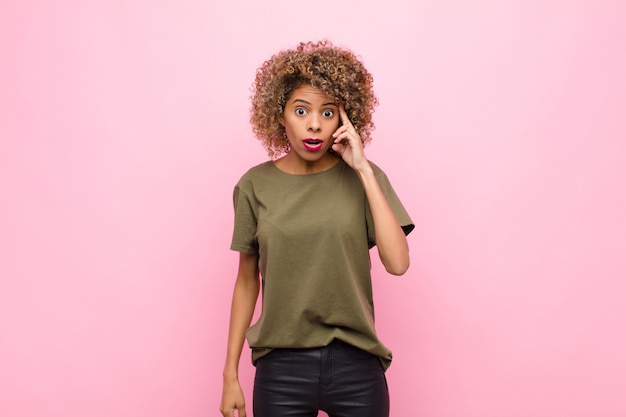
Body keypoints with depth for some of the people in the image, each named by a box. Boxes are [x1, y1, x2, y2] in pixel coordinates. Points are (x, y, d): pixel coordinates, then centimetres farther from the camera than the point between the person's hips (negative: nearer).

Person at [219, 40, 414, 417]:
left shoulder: (363, 178, -2)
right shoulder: (256, 185, -1)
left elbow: (398, 262, -14)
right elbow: (247, 281, 6)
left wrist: (363, 168, -15)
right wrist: (231, 375, 6)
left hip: (356, 366, 0)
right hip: (281, 369, 0)